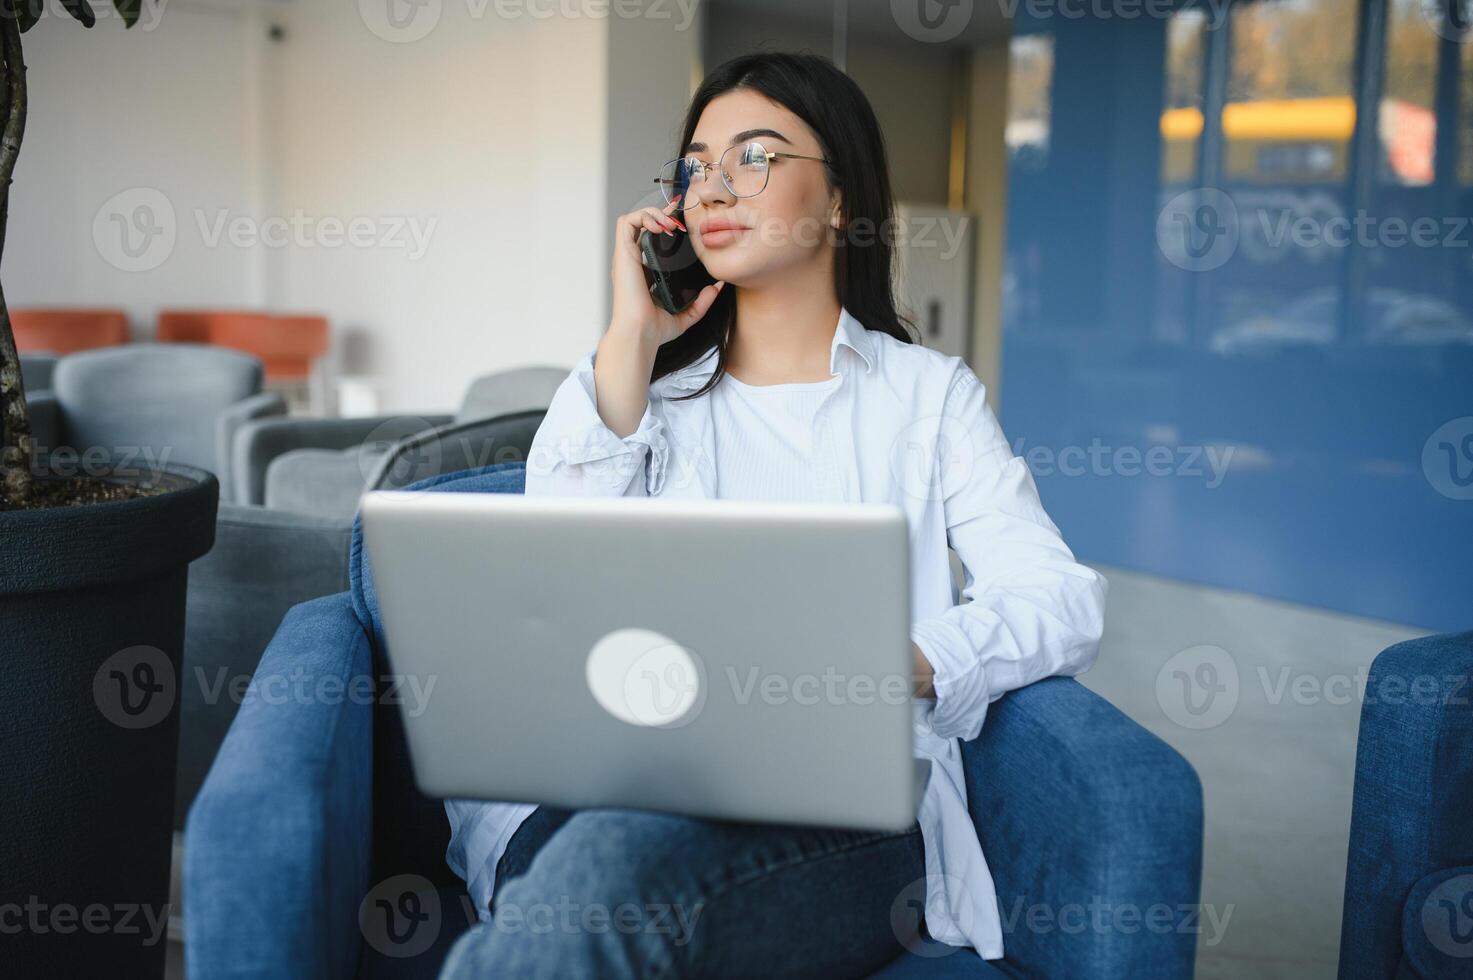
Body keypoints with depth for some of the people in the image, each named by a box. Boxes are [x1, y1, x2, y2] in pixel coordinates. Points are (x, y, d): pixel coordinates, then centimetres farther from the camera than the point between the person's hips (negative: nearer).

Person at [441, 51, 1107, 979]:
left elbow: (1065, 603, 2)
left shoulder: (927, 392, 15)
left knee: (620, 852, -35)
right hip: (631, 778, 2)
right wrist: (633, 337, 5)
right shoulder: (654, 387, 21)